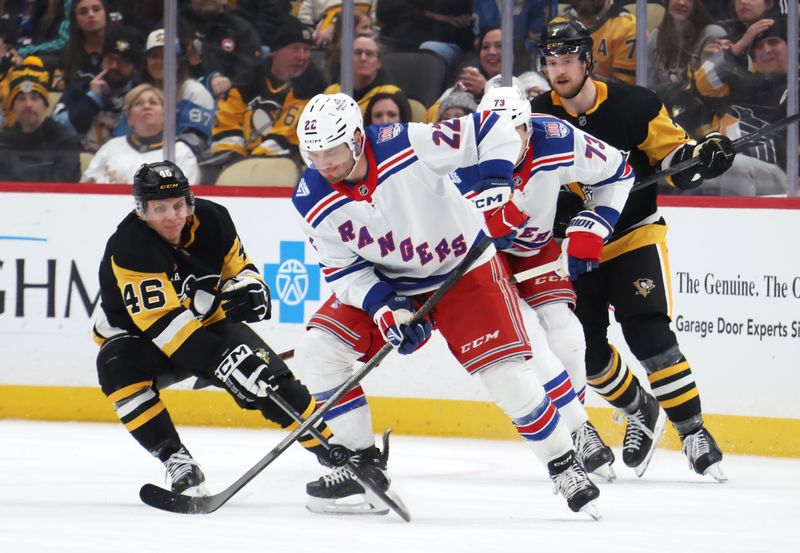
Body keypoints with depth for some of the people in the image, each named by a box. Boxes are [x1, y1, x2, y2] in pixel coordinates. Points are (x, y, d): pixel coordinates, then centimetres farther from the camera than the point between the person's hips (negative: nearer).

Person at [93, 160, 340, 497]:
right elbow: (164, 322, -38)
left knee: (268, 376, -18)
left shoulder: (212, 220, -14)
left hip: (208, 321, 3)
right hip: (138, 333, -3)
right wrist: (221, 362, -47)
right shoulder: (128, 247, -31)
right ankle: (176, 460, -28)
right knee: (118, 368, -35)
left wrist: (249, 286, -20)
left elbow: (237, 266, 6)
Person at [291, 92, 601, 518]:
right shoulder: (312, 201, -16)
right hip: (386, 283, 4)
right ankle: (365, 463, 3)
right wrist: (384, 307, -22)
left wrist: (496, 185, -35)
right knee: (317, 351, -10)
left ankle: (564, 467, 8)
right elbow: (341, 266, -8)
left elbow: (493, 131, -23)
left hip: (462, 269, -4)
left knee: (506, 376, -15)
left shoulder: (412, 145, -30)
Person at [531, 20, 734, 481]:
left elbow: (673, 153, -7)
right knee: (587, 348, -1)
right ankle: (640, 413, 25)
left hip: (634, 234, -4)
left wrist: (699, 156, -27)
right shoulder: (538, 117, -6)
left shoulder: (633, 106, -15)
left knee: (649, 334, -20)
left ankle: (693, 432, -12)